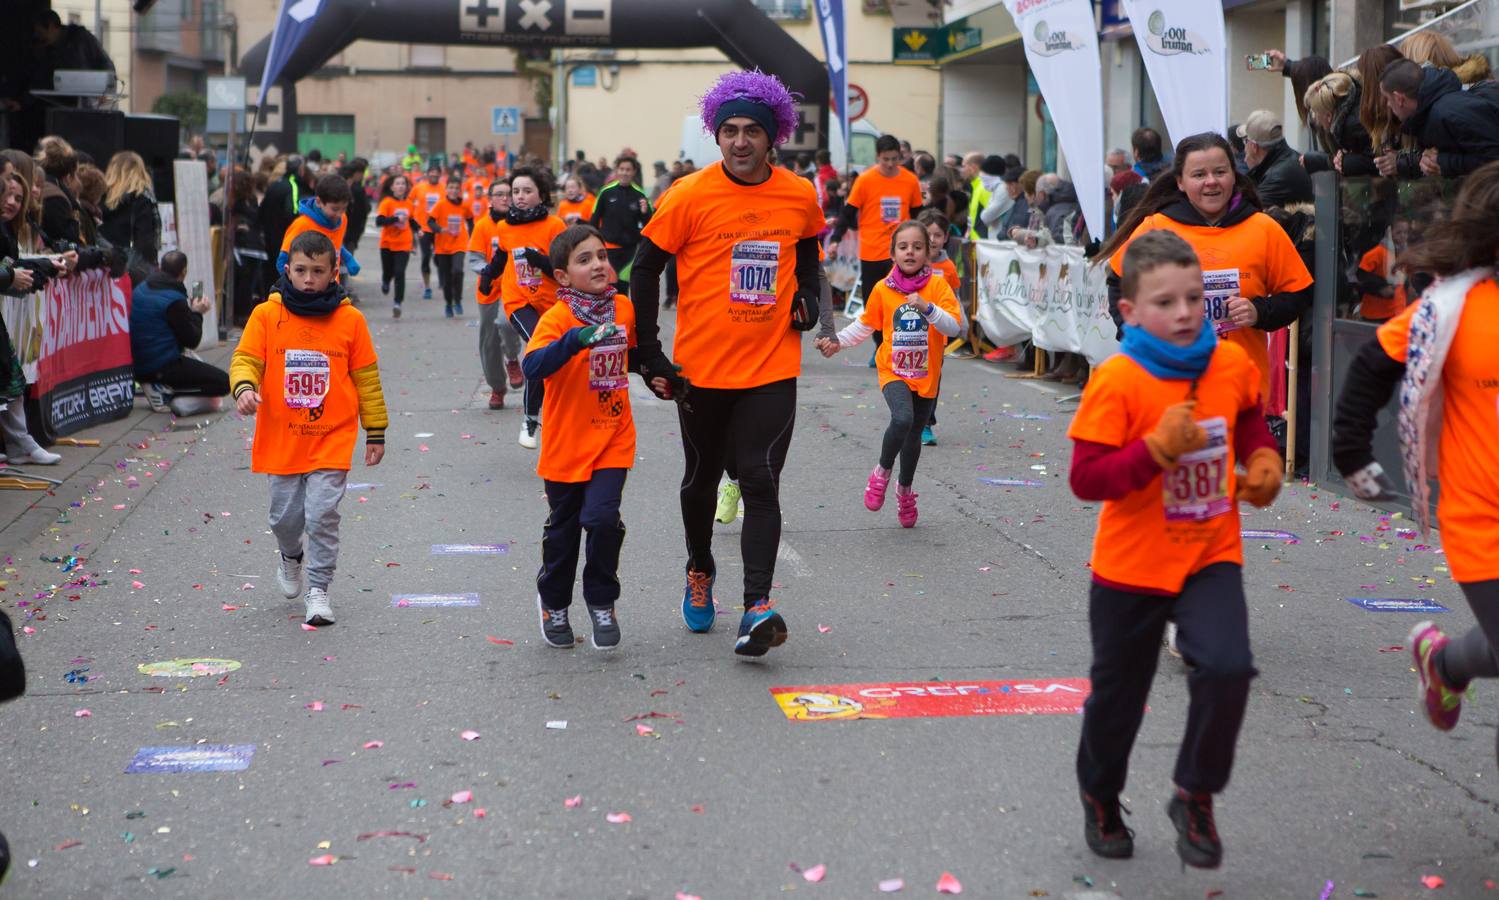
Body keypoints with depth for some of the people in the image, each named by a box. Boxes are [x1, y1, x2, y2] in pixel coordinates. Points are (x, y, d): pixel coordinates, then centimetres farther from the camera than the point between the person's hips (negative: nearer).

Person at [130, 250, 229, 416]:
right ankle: (165, 390, -14)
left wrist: (188, 309, 17)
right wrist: (196, 313, 2)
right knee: (224, 382, -6)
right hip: (163, 368, -9)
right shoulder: (174, 301, -17)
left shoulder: (140, 290, 7)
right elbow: (192, 341, -12)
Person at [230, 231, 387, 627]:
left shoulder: (350, 320, -2)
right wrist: (244, 388, -27)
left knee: (322, 515, -9)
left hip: (332, 437, -1)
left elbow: (366, 379, 5)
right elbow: (246, 359, -4)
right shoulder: (267, 315, -2)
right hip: (281, 438, 1)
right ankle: (291, 557, 44)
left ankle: (318, 589, 5)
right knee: (285, 516, 11)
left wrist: (376, 432, 7)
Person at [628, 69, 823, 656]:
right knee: (701, 478, 16)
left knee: (761, 482, -10)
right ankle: (700, 570, 42)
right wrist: (650, 356, -5)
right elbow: (645, 268, -2)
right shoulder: (690, 195, -8)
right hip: (701, 366, 0)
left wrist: (808, 298, 4)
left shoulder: (800, 196, 1)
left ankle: (757, 607, -16)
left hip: (772, 367, 0)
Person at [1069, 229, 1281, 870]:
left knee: (1227, 669, -20)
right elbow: (1086, 478, -21)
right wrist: (1158, 448, -32)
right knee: (1118, 696, 13)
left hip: (1212, 557, 2)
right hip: (1132, 566, -2)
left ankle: (1195, 798, 5)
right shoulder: (1117, 380, -19)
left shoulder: (1233, 365, -5)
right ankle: (1101, 799, 42)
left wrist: (1263, 458, -1)